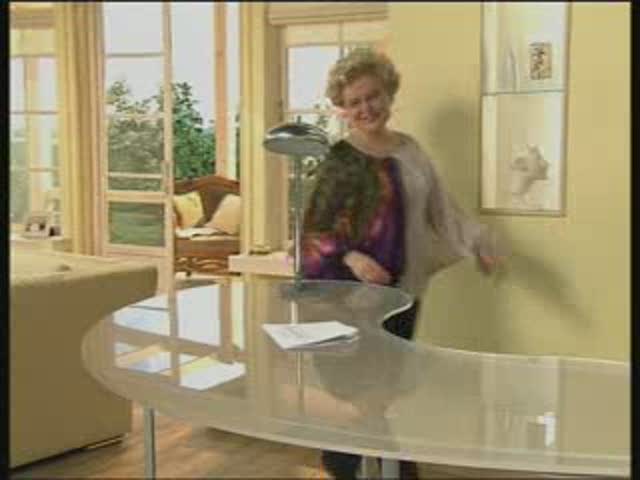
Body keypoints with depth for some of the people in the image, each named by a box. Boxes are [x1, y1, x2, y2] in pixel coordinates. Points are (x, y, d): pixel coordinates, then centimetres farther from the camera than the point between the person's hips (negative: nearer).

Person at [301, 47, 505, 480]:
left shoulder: (409, 148, 8)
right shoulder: (340, 160, -10)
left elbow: (439, 206, 16)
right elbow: (314, 231, -12)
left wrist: (476, 241, 7)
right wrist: (350, 257, -27)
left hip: (404, 288, 6)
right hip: (355, 293, -6)